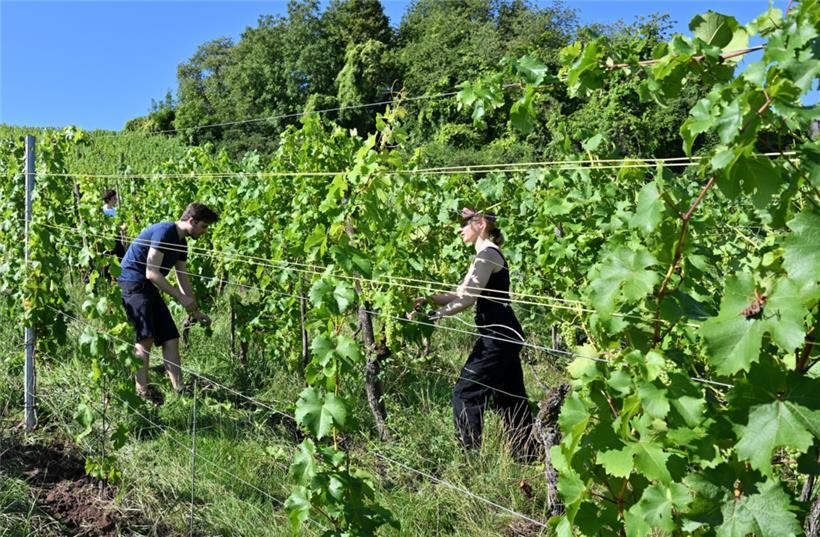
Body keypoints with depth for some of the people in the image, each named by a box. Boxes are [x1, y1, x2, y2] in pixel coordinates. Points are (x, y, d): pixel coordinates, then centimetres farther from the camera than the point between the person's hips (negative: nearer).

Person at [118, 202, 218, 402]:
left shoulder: (181, 243, 11)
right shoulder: (163, 232, -17)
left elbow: (184, 279, 18)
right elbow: (152, 273, -22)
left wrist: (196, 311, 17)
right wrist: (182, 298, -19)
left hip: (149, 289, 9)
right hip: (133, 283, -9)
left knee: (170, 337, 3)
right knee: (146, 337, -20)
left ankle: (179, 387, 5)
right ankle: (142, 390, -16)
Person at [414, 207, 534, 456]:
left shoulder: (488, 254, -12)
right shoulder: (486, 255, 18)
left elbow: (468, 298, -19)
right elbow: (462, 293, 15)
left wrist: (436, 314, -15)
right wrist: (428, 299, 4)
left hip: (498, 335, -10)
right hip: (504, 334, 10)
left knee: (465, 393, -6)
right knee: (509, 396, 16)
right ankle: (525, 453, 24)